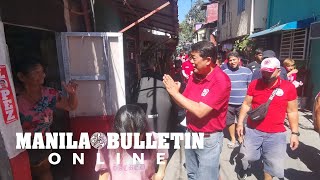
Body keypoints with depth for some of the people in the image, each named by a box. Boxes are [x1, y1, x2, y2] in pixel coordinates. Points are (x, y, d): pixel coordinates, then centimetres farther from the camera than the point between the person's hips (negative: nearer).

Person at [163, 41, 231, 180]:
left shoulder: (221, 81, -22)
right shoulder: (194, 75, 0)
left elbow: (200, 111, -29)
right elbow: (185, 103, 5)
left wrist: (175, 92, -22)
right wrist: (173, 91, -15)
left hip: (209, 138, -7)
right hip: (191, 134, 7)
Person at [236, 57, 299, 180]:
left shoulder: (289, 87, -6)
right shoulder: (254, 84, -5)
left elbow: (292, 112, 0)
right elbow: (246, 104, 2)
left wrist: (295, 133, 0)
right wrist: (240, 123, -2)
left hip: (276, 134, 0)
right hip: (253, 131, 1)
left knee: (273, 164, 12)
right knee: (246, 157, 16)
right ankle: (245, 168, 49)